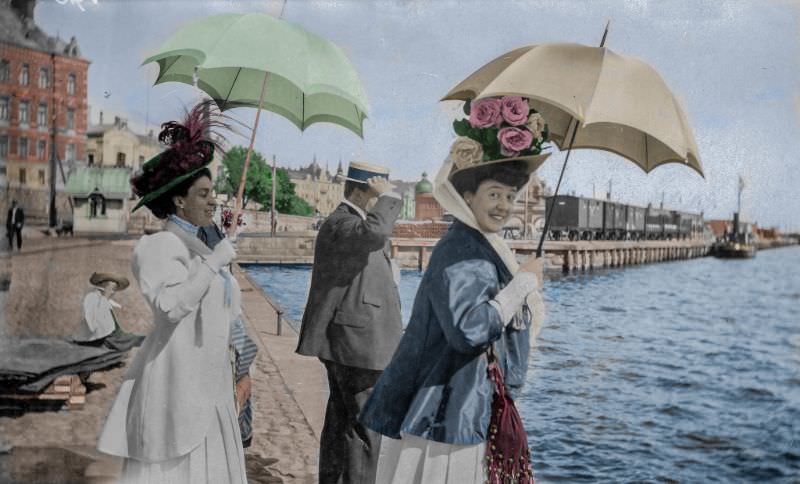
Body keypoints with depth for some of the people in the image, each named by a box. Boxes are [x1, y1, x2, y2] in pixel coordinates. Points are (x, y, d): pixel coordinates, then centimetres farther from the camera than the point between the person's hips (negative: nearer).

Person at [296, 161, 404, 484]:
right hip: (357, 341, -11)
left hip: (349, 341, 11)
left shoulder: (355, 221, 17)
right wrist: (388, 197, -23)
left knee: (340, 421, 17)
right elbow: (375, 233, -39)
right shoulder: (340, 223, -16)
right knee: (365, 426, -6)